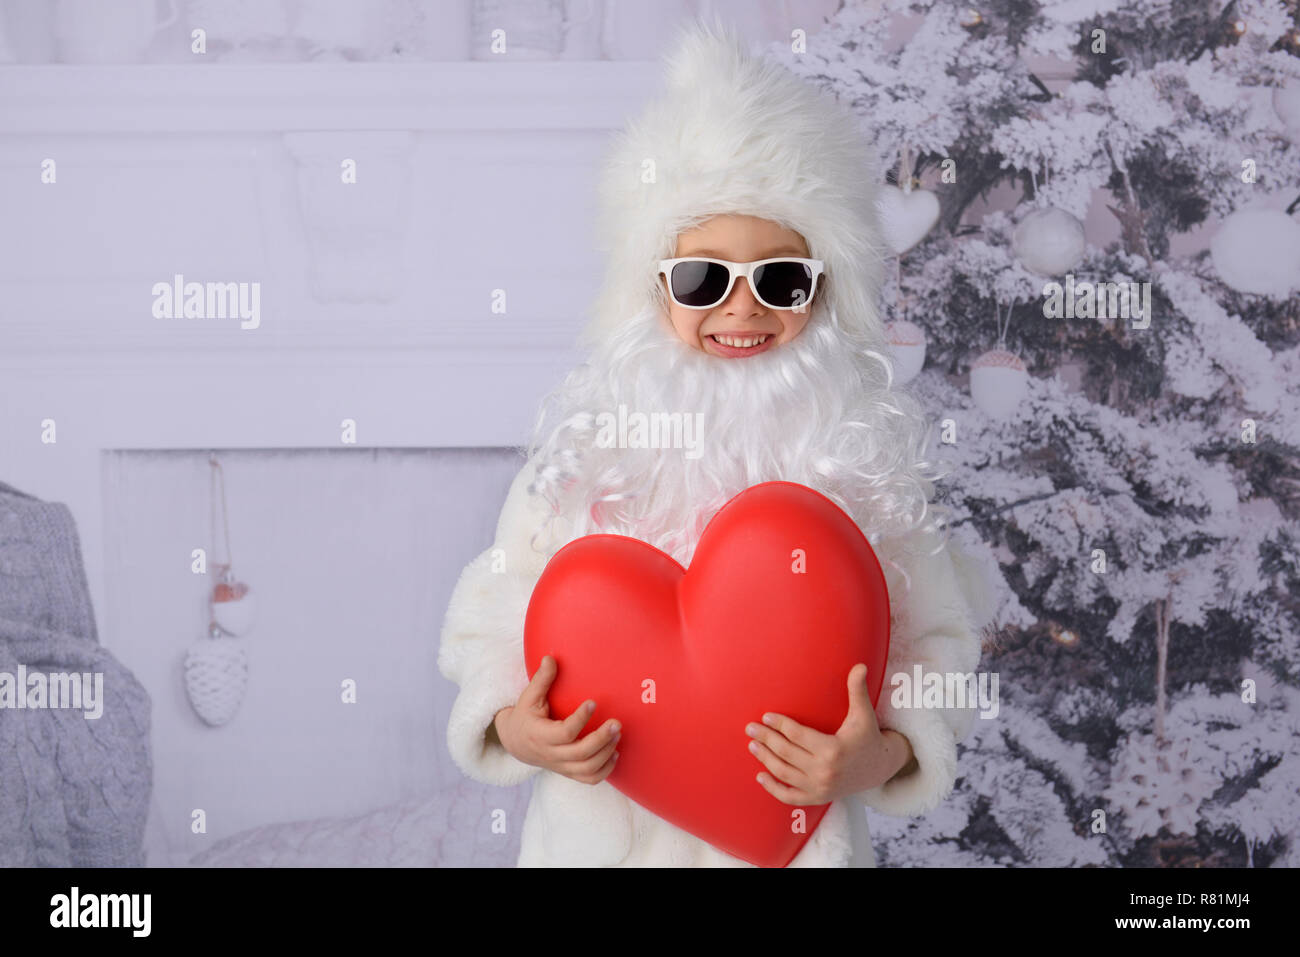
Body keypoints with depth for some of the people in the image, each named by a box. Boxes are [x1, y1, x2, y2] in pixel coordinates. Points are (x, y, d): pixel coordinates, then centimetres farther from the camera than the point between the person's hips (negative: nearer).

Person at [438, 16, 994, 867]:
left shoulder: (868, 458, -6)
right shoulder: (584, 445, -6)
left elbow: (933, 646, -4)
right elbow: (497, 619, 0)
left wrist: (881, 757, -21)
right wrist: (512, 728, -18)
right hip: (601, 824, 1)